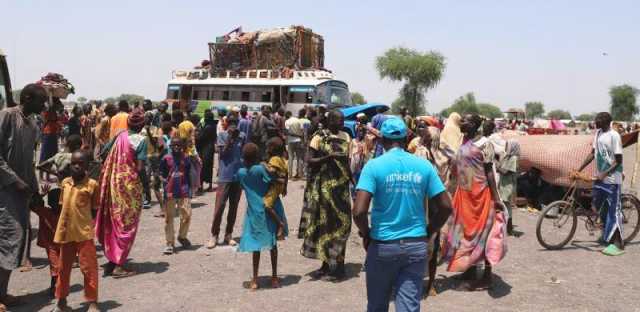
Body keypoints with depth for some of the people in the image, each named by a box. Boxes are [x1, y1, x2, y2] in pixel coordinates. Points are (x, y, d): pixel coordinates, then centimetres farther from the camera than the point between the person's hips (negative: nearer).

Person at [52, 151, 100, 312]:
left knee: (88, 267, -1)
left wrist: (90, 224, -7)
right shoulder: (65, 182, 7)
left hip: (84, 232, -5)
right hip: (65, 232, 5)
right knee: (63, 267, 16)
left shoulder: (92, 184, -7)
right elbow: (62, 205, 15)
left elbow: (95, 209, -2)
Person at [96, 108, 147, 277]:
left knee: (113, 224, 16)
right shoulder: (141, 140, -12)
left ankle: (112, 260, 23)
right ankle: (118, 265, 4)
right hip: (130, 185, -6)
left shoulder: (120, 135, 3)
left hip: (113, 183, 6)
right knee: (126, 226, 3)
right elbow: (139, 167, -17)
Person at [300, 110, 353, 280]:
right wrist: (329, 157, -21)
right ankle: (328, 263, 16)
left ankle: (333, 264, 14)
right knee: (324, 222, 4)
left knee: (339, 223, 4)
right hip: (323, 186, -4)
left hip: (341, 185, 4)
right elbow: (309, 160, -10)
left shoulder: (345, 137, 9)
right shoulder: (319, 137, -6)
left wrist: (351, 178, 8)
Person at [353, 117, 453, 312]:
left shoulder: (374, 166, -9)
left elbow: (359, 211, -18)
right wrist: (428, 232, 13)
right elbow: (446, 207, 0)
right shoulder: (424, 166, 0)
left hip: (382, 245, -2)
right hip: (416, 245, 2)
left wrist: (366, 234, 0)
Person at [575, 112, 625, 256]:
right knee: (599, 208, 16)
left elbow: (618, 161, -16)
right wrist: (579, 169, 9)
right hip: (599, 178, 8)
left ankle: (618, 244, 3)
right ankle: (606, 234, 36)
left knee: (613, 210, -3)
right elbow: (593, 154, 12)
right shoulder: (598, 133, 7)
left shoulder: (614, 136, -16)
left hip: (611, 179, -8)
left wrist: (604, 174, -24)